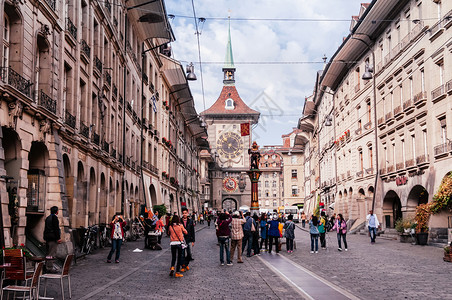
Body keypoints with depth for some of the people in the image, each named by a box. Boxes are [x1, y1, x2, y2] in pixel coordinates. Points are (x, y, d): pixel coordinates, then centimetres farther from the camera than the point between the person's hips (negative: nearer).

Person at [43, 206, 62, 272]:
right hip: (53, 238, -10)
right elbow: (56, 228, -17)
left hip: (48, 238, 10)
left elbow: (45, 228, 20)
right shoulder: (54, 217, -12)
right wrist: (58, 238, -16)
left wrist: (45, 238, 23)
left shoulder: (48, 218, 16)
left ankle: (49, 267, 19)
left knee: (49, 253, 15)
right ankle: (50, 268, -9)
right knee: (52, 253, -8)